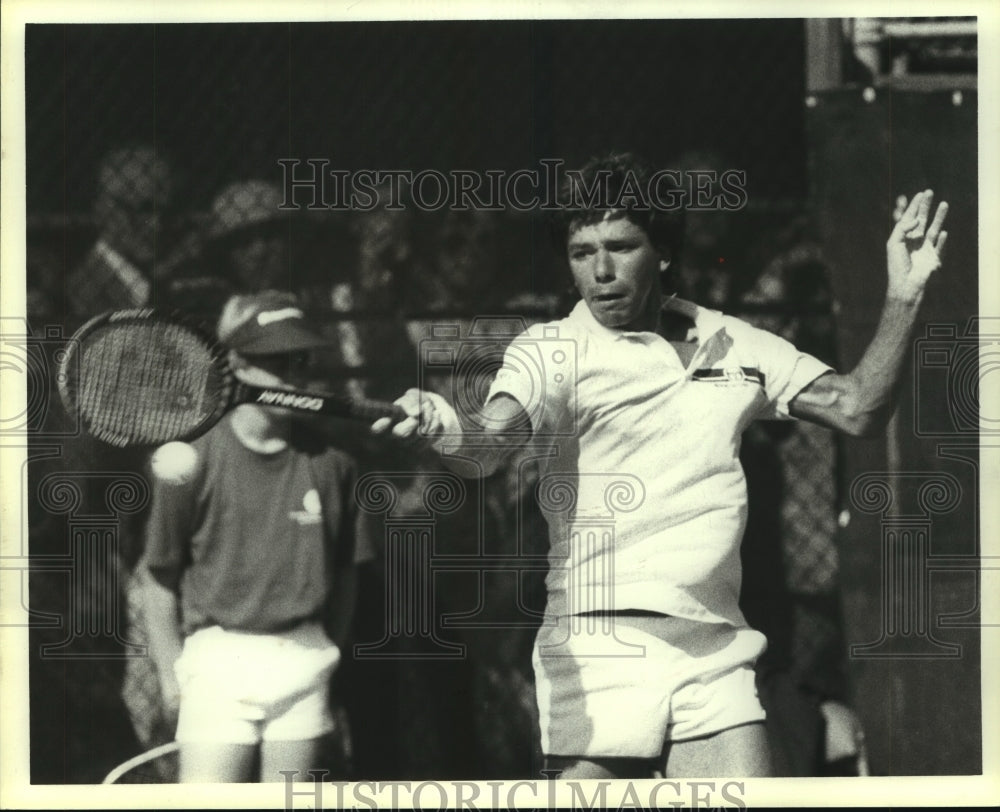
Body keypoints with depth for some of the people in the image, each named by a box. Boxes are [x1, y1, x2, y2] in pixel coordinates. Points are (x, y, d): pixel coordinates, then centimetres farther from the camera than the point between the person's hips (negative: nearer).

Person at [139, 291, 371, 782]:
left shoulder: (330, 461, 3)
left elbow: (344, 571, 12)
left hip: (304, 658, 3)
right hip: (219, 654, -3)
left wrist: (328, 655, 10)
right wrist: (171, 673, 0)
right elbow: (160, 576, 2)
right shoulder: (192, 461, -5)